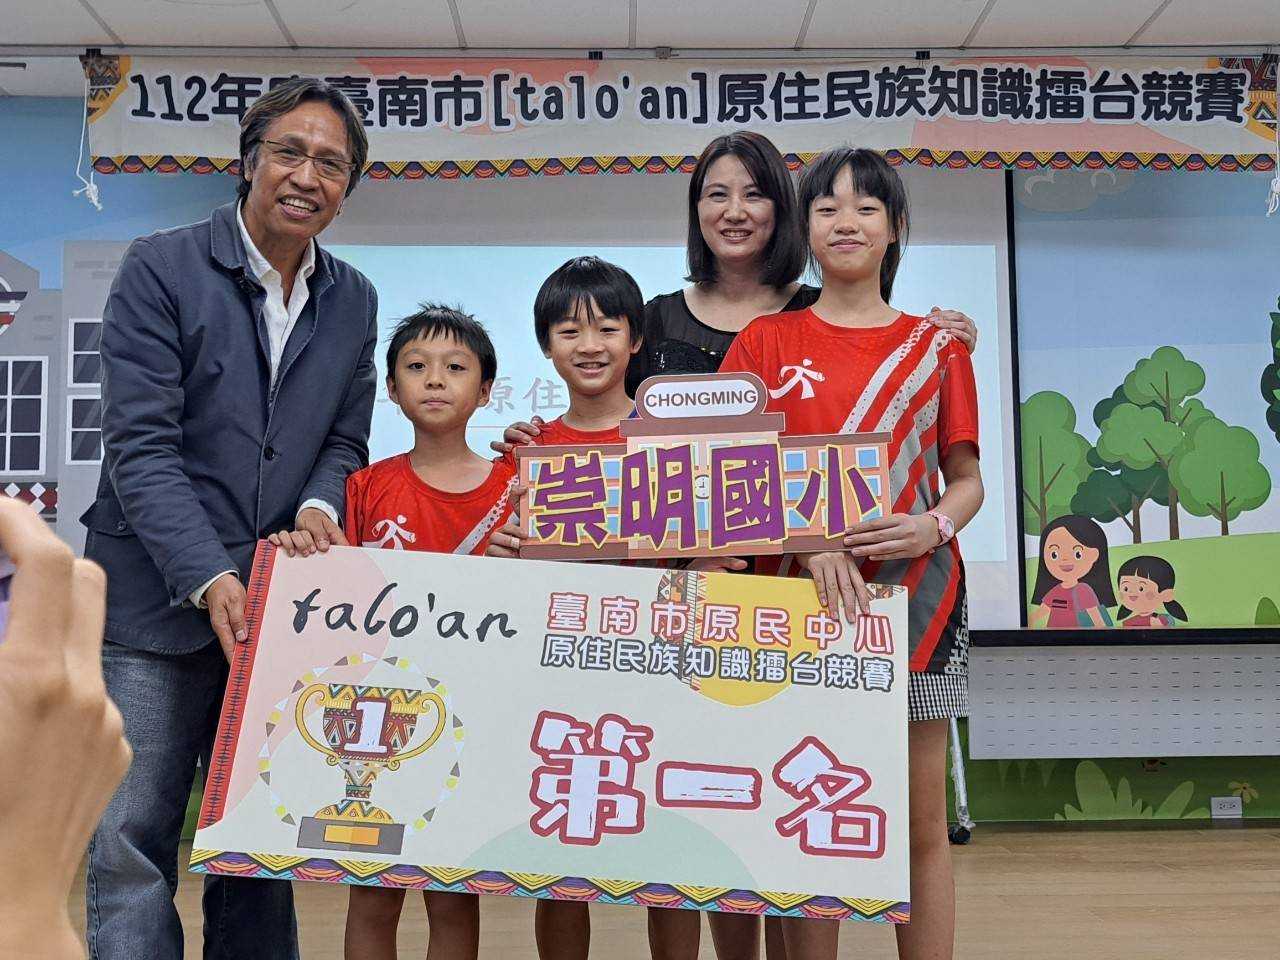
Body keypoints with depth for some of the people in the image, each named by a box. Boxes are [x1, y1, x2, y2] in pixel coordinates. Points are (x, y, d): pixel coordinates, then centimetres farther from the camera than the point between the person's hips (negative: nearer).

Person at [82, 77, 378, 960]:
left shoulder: (354, 301, 9)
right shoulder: (160, 269, -5)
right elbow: (141, 446, -12)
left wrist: (319, 507, -10)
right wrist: (209, 580, -21)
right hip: (158, 604, -3)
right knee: (132, 843, 2)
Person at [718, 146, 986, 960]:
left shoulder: (935, 345, 9)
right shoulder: (765, 341, 6)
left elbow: (966, 479, 9)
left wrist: (934, 527, -13)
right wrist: (810, 542, -15)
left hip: (914, 592, 1)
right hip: (799, 596, -1)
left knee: (921, 824, 6)